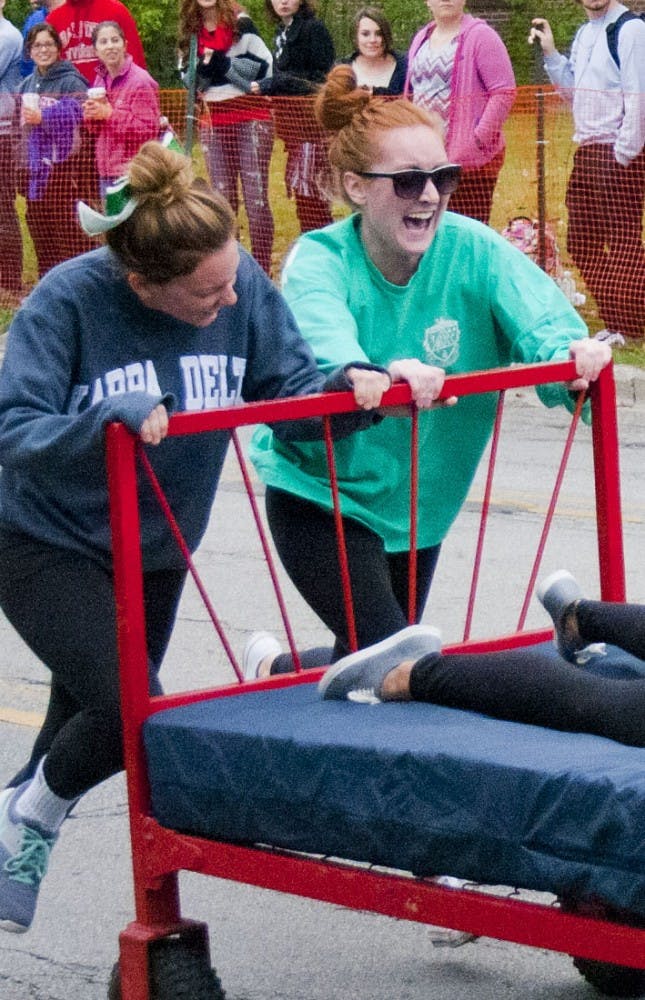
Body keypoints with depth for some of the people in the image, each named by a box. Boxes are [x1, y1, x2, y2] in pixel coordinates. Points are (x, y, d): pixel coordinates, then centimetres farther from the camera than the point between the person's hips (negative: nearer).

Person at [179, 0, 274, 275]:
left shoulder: (241, 24, -3)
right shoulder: (191, 31, 10)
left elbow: (262, 67, -8)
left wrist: (223, 64, -16)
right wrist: (203, 68, -10)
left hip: (251, 120, -5)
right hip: (213, 123, 5)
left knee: (256, 195, -6)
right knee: (223, 197, 9)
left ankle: (262, 270, -4)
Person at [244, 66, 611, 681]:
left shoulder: (472, 250, -13)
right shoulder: (320, 260, -22)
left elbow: (537, 311, -28)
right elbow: (322, 343, -42)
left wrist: (570, 352, -52)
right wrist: (378, 376, -64)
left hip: (419, 499, 5)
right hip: (321, 492, -5)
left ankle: (274, 667, 51)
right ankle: (272, 673, 16)